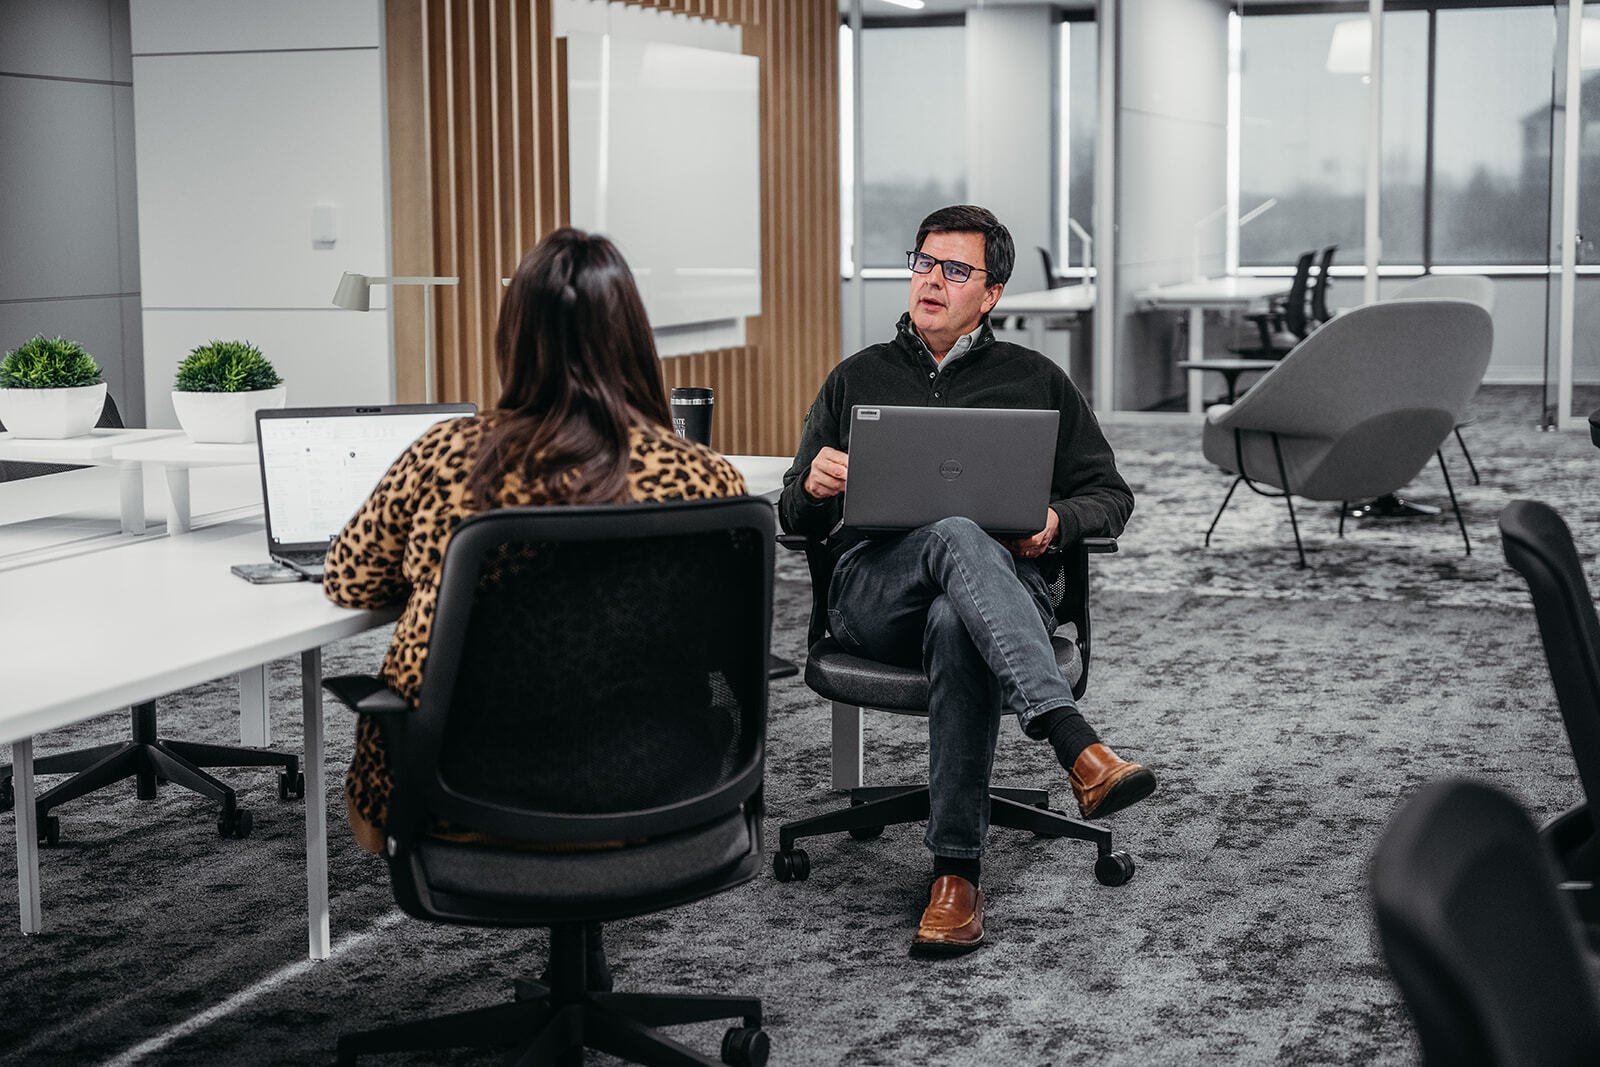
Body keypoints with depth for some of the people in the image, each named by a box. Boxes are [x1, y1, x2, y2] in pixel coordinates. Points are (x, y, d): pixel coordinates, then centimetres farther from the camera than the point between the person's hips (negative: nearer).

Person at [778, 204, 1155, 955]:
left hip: (1000, 585, 0)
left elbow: (1110, 496, 20)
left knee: (956, 626, -41)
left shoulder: (1034, 381, 23)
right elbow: (796, 520, 23)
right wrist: (813, 485, -3)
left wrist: (1058, 521, -4)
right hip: (872, 589, 0)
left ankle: (956, 872, -39)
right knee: (958, 535, -38)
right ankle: (1080, 751, -53)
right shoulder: (857, 379, 25)